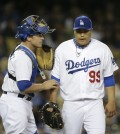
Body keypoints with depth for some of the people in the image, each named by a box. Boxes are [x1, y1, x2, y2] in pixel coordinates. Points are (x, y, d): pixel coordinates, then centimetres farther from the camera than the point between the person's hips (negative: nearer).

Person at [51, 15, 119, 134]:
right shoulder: (62, 49, 2)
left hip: (95, 105, -1)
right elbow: (55, 78, 6)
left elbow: (108, 78, 6)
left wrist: (111, 102, 1)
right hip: (71, 105, 1)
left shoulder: (103, 49, 1)